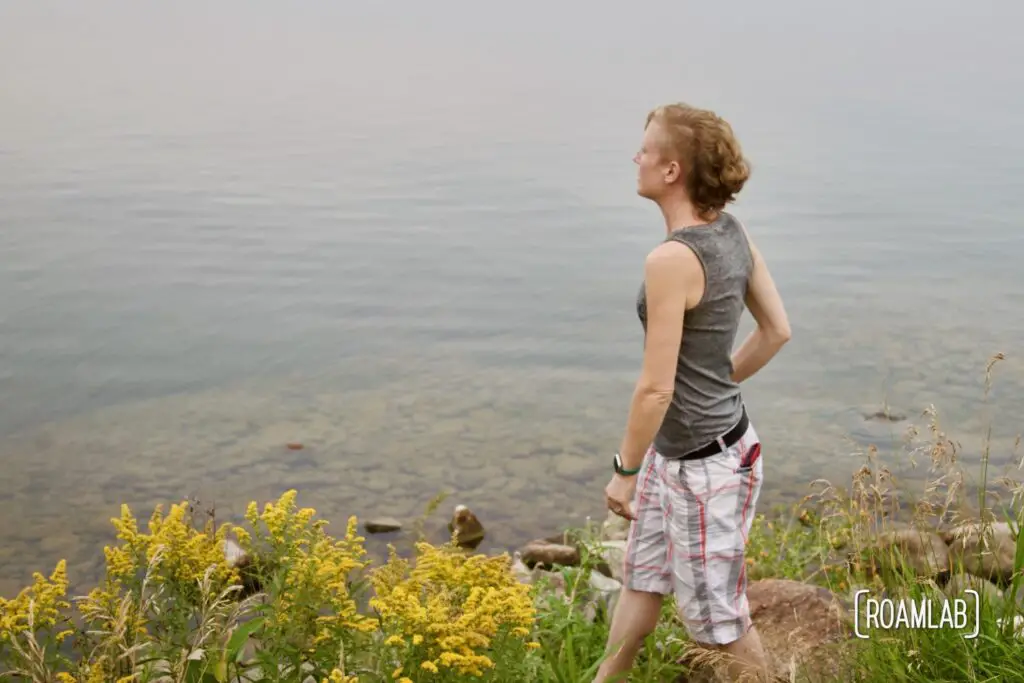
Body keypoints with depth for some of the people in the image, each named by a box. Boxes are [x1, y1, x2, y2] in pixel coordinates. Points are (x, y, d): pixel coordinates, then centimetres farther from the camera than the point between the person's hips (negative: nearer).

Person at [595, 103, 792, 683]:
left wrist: (625, 471, -11)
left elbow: (656, 388, -24)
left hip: (704, 464, -9)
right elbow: (777, 331, 8)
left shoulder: (672, 259, -27)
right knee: (643, 577, 25)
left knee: (716, 612, 11)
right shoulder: (733, 232, -2)